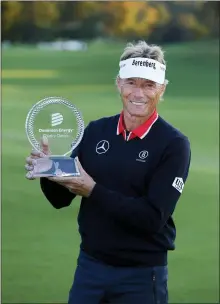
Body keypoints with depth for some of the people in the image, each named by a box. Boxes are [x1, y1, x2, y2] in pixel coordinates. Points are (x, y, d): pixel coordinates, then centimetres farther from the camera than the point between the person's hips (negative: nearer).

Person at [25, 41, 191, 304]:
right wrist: (48, 173, -14)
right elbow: (61, 199, 7)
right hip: (89, 266, 4)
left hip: (141, 277, -3)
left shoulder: (174, 144, -10)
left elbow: (154, 218, -19)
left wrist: (93, 191, -24)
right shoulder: (95, 131, 2)